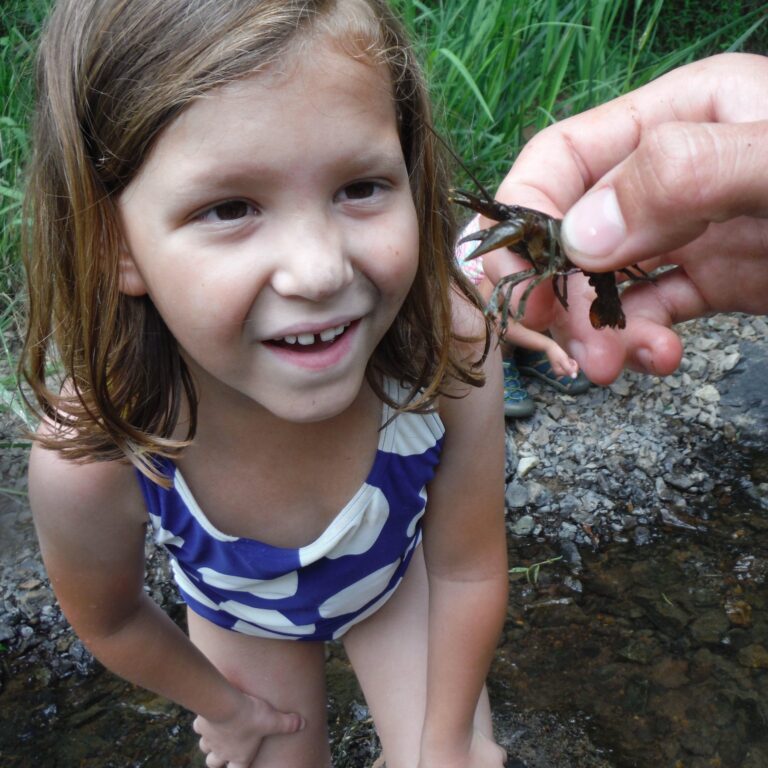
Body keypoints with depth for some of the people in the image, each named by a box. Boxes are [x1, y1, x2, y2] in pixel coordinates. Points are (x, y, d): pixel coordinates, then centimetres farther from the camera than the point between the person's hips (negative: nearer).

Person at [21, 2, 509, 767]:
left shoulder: (450, 346, -39)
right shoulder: (88, 463, -40)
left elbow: (466, 569, -21)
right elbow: (109, 618, -15)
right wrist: (222, 704, 2)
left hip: (397, 572, 1)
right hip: (243, 610, 0)